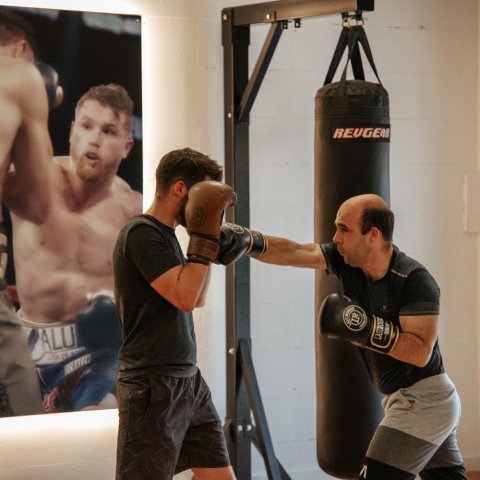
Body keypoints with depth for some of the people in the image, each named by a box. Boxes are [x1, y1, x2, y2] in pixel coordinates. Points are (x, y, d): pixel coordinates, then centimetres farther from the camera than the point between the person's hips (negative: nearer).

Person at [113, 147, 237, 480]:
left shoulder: (167, 234, 13)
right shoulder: (142, 233, -15)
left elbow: (198, 300, 21)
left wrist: (209, 241, 12)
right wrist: (205, 238, -17)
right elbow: (184, 297, -22)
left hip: (189, 380, 9)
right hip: (153, 387, -9)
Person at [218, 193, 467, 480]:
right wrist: (248, 239, -26)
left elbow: (420, 352, -27)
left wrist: (367, 328, -35)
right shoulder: (347, 260, -2)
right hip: (407, 397, 9)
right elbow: (291, 252, -10)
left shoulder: (414, 280, -22)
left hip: (423, 399, -8)